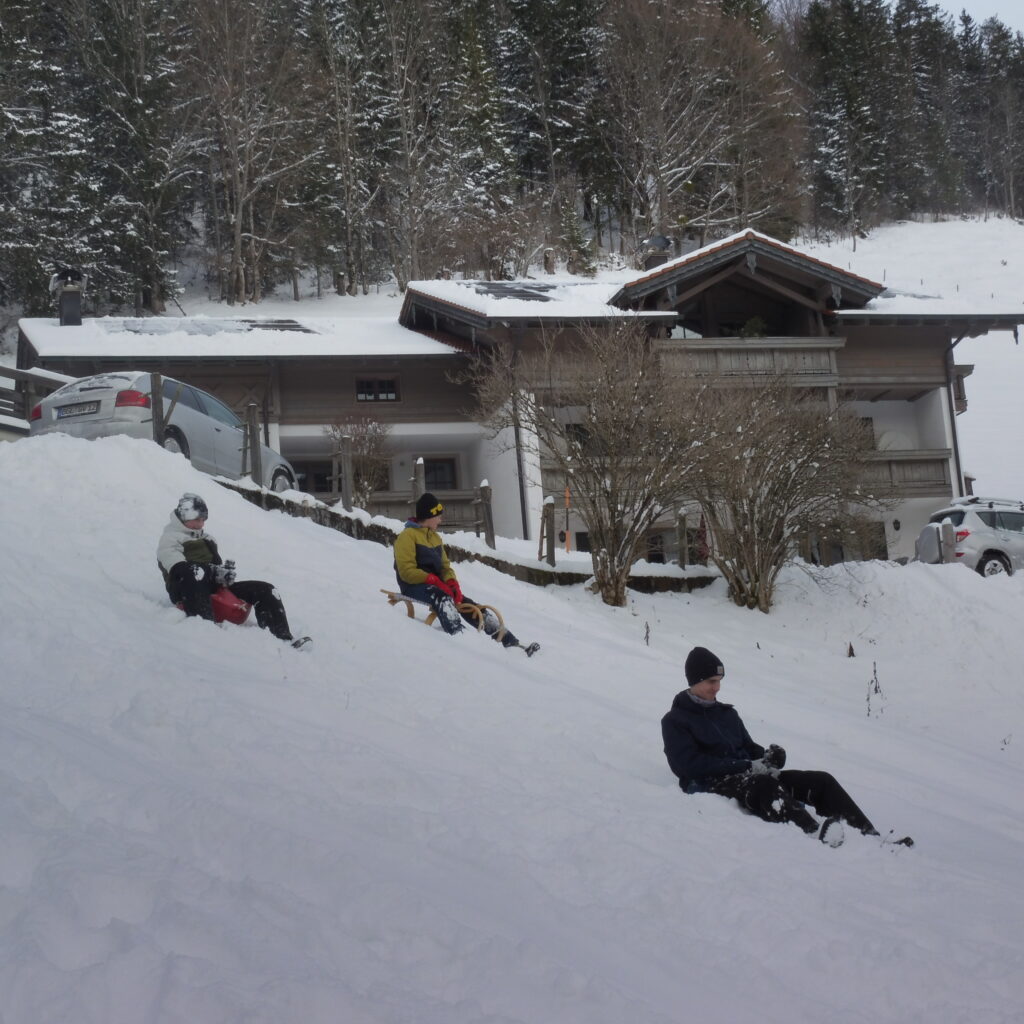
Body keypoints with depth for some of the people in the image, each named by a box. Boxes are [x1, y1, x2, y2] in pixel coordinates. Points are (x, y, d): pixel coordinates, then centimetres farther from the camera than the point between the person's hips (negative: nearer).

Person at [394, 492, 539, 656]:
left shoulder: (435, 538, 19)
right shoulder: (407, 536, -7)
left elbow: (445, 566, 16)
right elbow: (407, 571, -16)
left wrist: (452, 583, -6)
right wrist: (434, 580, -24)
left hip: (435, 584, 7)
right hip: (414, 586, -7)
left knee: (468, 604, -9)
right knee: (442, 597, -37)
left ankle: (510, 642, -14)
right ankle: (457, 635, -58)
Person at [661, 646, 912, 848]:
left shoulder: (727, 713, 24)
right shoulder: (675, 721, 2)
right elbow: (689, 764, -11)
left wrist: (767, 757, -5)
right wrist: (747, 766, -16)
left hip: (746, 776, 7)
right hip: (711, 785, -7)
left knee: (821, 780, -10)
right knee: (764, 785, -39)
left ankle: (869, 835, -23)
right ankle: (814, 831, -63)